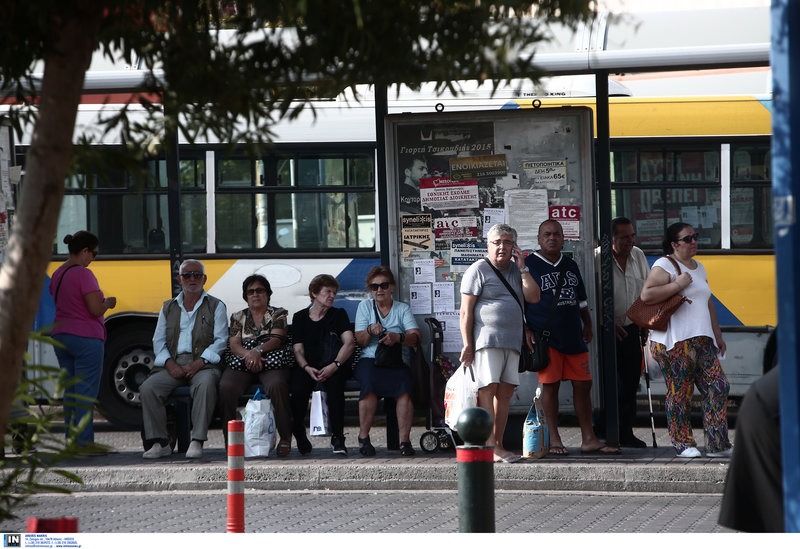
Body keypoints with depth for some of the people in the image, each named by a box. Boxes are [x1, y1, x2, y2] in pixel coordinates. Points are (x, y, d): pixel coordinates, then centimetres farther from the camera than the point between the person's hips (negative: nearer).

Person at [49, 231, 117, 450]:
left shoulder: (57, 274, 11)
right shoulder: (83, 274, -15)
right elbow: (95, 309, -19)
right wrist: (108, 303, 2)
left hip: (61, 336, 8)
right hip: (86, 339, -8)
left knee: (70, 390, 12)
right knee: (86, 391, -5)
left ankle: (71, 439, 13)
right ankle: (84, 442, -5)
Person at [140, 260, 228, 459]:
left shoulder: (215, 306, 12)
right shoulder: (168, 308, 21)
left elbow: (220, 340, 1)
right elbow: (158, 341, 13)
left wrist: (199, 363, -14)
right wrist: (169, 364, -7)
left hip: (202, 365, -3)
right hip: (173, 365, 3)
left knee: (205, 384, -38)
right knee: (148, 389, -24)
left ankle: (197, 441, -37)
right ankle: (160, 443, -20)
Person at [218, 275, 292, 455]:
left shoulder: (278, 314, 15)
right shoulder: (238, 317, 20)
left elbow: (277, 339, -1)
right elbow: (234, 344, 6)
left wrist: (258, 351, -20)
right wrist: (249, 355, -16)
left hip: (271, 362, -2)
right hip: (241, 364, 2)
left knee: (276, 385, -37)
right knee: (225, 387, -31)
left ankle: (285, 438, -28)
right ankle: (230, 439, -23)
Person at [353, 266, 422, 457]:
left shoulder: (402, 308, 15)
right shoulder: (365, 306, 17)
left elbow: (416, 336, -1)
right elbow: (360, 340, 6)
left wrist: (398, 337, -22)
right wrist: (370, 330, -16)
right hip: (369, 359, 0)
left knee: (404, 385, -34)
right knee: (370, 382, -36)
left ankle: (404, 439, -33)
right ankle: (363, 438, -29)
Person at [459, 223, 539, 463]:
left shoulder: (516, 270, 18)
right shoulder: (479, 270, -1)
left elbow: (534, 297, 5)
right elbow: (466, 311, -5)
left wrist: (523, 268, 0)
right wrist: (467, 344, -12)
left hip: (512, 342, 7)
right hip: (487, 341, -7)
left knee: (505, 392, 5)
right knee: (488, 389, -12)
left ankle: (498, 445, 8)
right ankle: (490, 446, -17)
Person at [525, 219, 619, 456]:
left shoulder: (571, 265, 17)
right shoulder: (529, 265, -1)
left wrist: (588, 326, 23)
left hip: (573, 336, 6)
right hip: (546, 337, -6)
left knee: (583, 384, 4)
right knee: (550, 385, -3)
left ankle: (589, 439, 9)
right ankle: (554, 440, 3)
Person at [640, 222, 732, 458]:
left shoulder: (698, 268, 23)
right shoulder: (665, 266, -5)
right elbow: (646, 295, -18)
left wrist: (717, 334, 27)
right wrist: (678, 284, -18)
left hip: (702, 339, 8)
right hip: (675, 342, -8)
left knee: (718, 387, 0)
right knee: (679, 392, -5)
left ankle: (717, 445, 3)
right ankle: (683, 445, 4)